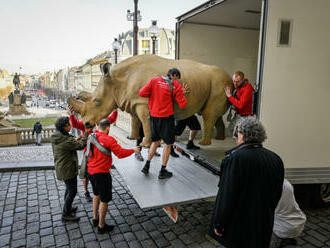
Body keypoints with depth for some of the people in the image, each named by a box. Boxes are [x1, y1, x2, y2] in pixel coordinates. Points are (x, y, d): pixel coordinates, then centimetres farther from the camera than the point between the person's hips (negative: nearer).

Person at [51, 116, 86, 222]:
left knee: (69, 188, 25)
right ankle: (65, 214, 16)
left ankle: (67, 208, 41)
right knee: (72, 191, 4)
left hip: (61, 167, 10)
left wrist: (77, 139, 3)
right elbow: (81, 145, -18)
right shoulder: (67, 140, -29)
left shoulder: (55, 137, 0)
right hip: (68, 169, -10)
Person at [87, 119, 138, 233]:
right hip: (101, 173, -8)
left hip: (90, 171, 8)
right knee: (104, 199, 7)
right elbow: (120, 153, -22)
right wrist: (133, 150, -8)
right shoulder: (109, 140, -20)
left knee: (96, 195, 27)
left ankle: (95, 218, 42)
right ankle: (101, 226, 19)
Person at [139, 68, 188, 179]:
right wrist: (182, 94, 11)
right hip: (166, 117, -4)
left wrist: (153, 94, 11)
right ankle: (163, 171, 13)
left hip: (154, 116, 5)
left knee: (155, 141, 21)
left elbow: (142, 93, -2)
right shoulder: (176, 86, -4)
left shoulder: (154, 80, 3)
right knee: (168, 143, 9)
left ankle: (147, 166, 24)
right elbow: (183, 105, -4)